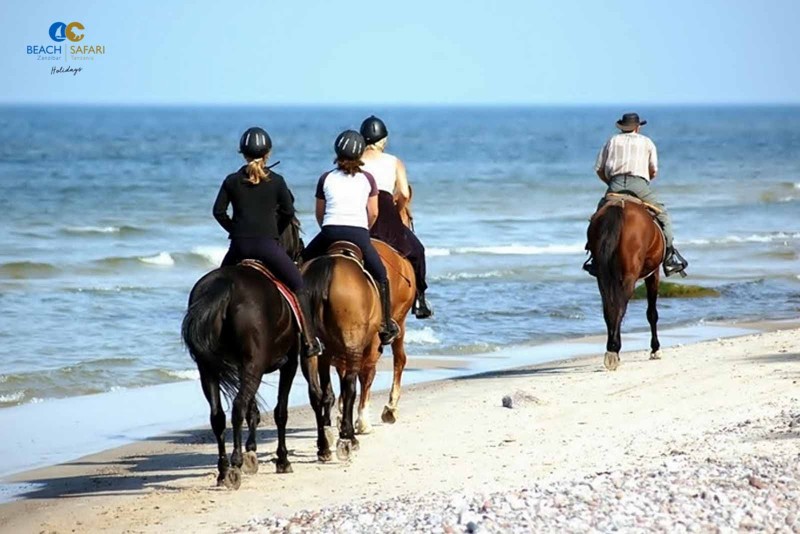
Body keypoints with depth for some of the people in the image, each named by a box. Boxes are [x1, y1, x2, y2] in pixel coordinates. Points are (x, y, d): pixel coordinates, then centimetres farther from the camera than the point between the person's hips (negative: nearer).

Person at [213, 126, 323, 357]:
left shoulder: (232, 181, 5)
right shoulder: (276, 181, 0)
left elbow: (218, 211, 3)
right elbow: (288, 212, -1)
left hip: (239, 245, 3)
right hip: (267, 244, -2)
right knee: (298, 285, 5)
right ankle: (310, 340, -5)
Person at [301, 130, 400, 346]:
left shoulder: (326, 179, 12)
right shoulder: (367, 179, 11)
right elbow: (373, 213, 10)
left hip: (330, 231, 1)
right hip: (359, 233, -1)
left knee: (303, 263, 24)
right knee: (380, 275, 14)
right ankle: (386, 325, 10)